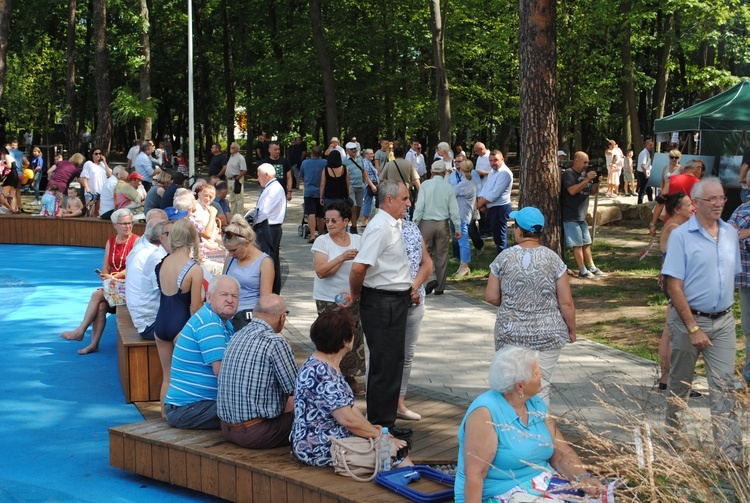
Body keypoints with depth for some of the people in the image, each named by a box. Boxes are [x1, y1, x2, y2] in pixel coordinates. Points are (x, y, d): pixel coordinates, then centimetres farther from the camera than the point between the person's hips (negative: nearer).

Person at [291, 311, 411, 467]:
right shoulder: (321, 373, -23)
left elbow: (347, 405, 16)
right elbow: (347, 419, -24)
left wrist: (372, 429, 7)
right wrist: (379, 434, -10)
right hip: (320, 449, -10)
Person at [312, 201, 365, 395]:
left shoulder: (358, 240, 6)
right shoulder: (322, 242, -5)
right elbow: (321, 271, -17)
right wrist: (343, 257, -24)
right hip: (329, 300, -3)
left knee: (354, 336, 5)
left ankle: (350, 377, 19)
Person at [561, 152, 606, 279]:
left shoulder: (585, 173, 15)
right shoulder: (568, 173, -11)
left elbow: (592, 191, 19)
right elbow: (572, 191, -25)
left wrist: (596, 181, -1)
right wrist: (587, 180, -24)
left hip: (582, 215, 9)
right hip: (571, 216, -9)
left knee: (586, 243, 14)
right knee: (577, 244, -5)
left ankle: (592, 268, 21)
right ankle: (582, 271, -1)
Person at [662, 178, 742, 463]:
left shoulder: (730, 234, 6)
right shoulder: (681, 236, -10)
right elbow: (674, 287, -13)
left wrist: (726, 311, 10)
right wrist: (693, 328, -16)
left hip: (723, 321, 4)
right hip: (689, 319, -4)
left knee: (725, 386, -2)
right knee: (680, 383, 11)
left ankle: (730, 451, -2)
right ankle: (672, 433, 32)